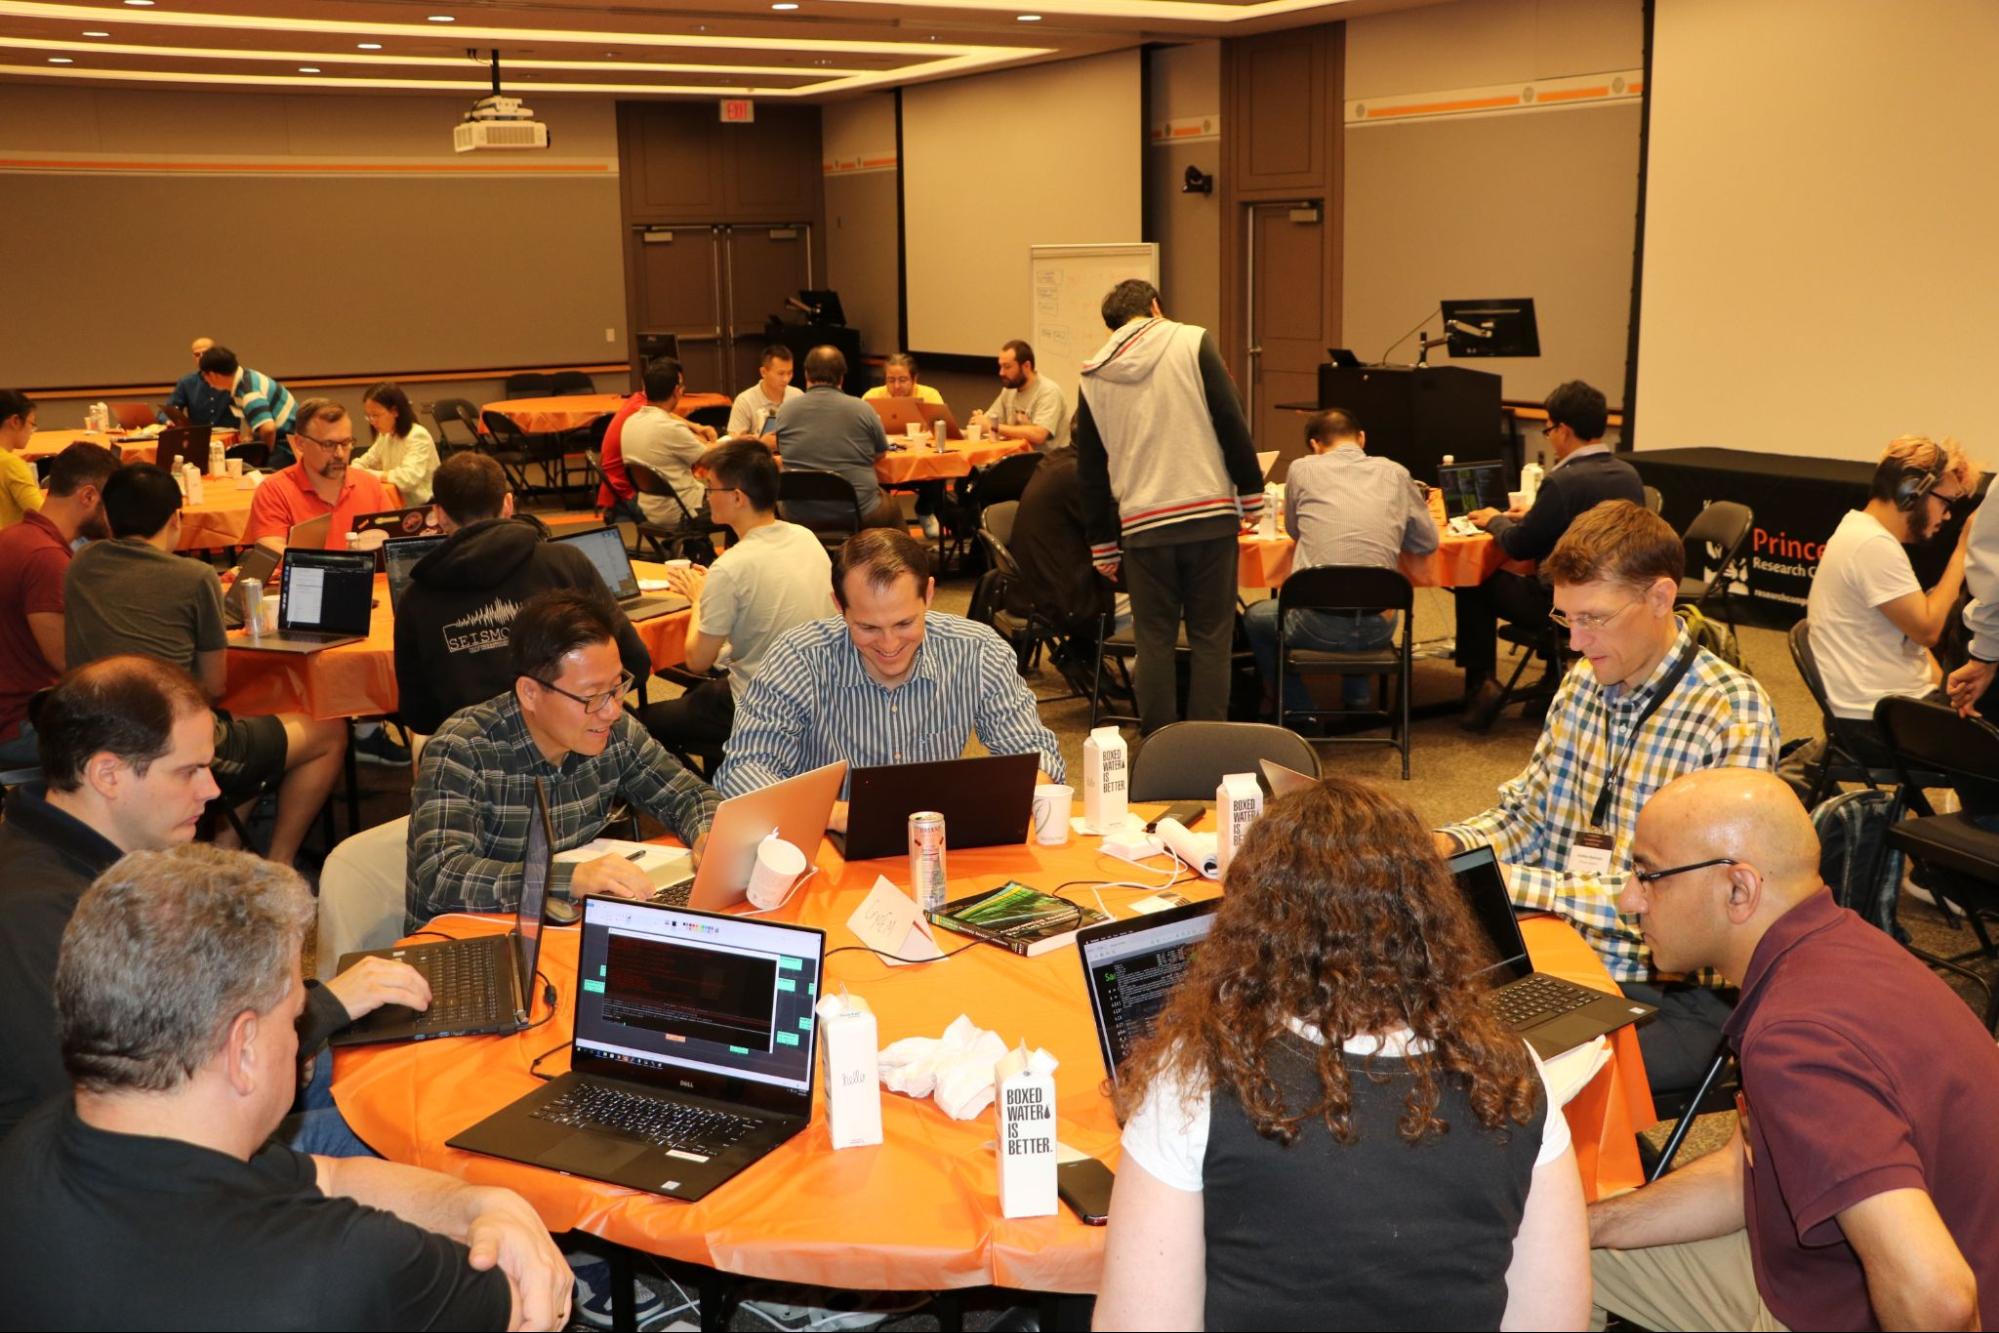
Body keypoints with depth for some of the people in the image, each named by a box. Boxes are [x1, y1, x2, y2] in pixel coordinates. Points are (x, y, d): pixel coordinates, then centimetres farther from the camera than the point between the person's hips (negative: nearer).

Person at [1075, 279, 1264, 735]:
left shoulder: (1094, 376, 11)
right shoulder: (1192, 342, 1)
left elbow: (1091, 470, 13)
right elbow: (1231, 421, -5)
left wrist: (1103, 545, 18)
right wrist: (1251, 494, 2)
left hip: (1142, 524, 2)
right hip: (1210, 513, -2)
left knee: (1155, 641, 10)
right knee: (1210, 638, 6)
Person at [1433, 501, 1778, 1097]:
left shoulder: (1735, 715, -13)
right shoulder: (1582, 684, 9)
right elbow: (1524, 813, 19)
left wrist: (1511, 882, -23)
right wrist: (1447, 845, -3)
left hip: (1674, 996, -7)